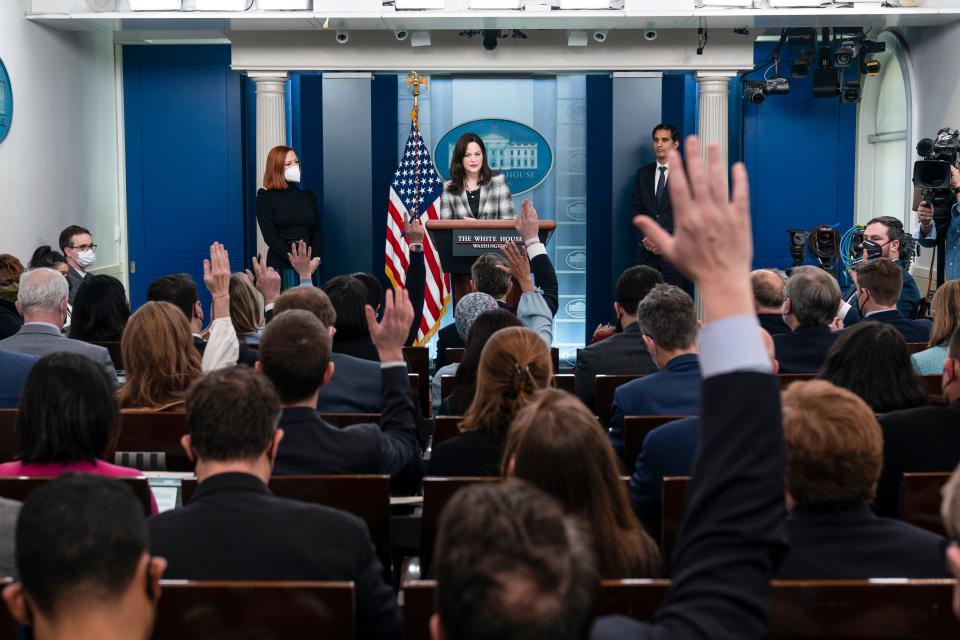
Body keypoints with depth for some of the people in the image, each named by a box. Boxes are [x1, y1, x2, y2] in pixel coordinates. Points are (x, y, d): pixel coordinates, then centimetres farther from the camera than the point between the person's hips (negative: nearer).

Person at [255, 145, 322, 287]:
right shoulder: (266, 197, 2)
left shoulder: (308, 195, 15)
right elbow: (269, 236, -8)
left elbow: (318, 231, 9)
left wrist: (315, 259, -9)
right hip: (280, 265, -4)